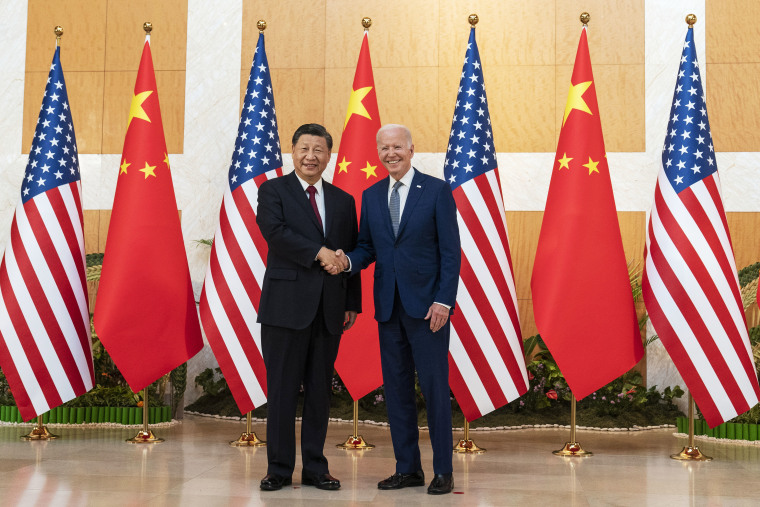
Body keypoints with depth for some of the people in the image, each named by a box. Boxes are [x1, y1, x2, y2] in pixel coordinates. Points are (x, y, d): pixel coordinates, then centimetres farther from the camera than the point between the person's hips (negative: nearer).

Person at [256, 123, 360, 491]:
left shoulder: (343, 201, 16)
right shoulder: (273, 191, 4)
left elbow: (351, 255, 15)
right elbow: (275, 232, -14)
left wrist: (352, 303, 10)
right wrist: (319, 252, -19)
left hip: (329, 309, 4)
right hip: (286, 305, -4)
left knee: (320, 389, 8)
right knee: (282, 389, 0)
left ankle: (315, 467, 17)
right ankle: (279, 468, 10)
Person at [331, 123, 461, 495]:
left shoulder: (437, 190, -2)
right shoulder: (371, 196, 12)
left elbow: (450, 251, -5)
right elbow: (367, 248, 14)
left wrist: (444, 301, -13)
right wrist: (347, 261, -9)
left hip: (426, 305, -5)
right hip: (388, 306, 5)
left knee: (434, 387, -1)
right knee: (396, 388, 9)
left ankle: (443, 471, 9)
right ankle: (407, 468, 18)